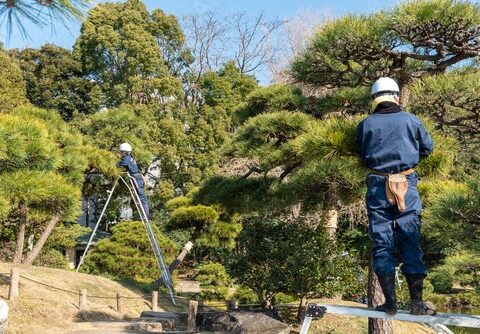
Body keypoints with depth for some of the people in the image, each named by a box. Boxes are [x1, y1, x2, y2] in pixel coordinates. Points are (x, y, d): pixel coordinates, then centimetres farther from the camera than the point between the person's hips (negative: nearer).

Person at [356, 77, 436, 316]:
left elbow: (363, 158, 10)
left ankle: (390, 302, 2)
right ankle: (417, 303, 1)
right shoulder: (410, 120, 1)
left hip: (377, 187, 0)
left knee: (382, 244, 5)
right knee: (410, 243, 4)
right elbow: (428, 148, 13)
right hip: (407, 186, 0)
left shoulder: (365, 125, 2)